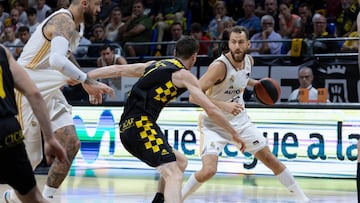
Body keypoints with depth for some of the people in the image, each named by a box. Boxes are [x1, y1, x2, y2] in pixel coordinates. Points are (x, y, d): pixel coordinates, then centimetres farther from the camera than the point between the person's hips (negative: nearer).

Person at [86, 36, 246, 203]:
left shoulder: (155, 65, 24)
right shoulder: (184, 75, 2)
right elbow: (211, 109, -2)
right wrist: (234, 134, 8)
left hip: (126, 128, 8)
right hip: (141, 124, -8)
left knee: (180, 162, 24)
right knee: (174, 176, -21)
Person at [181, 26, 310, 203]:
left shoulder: (249, 61, -3)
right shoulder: (220, 66, -26)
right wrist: (224, 105, -40)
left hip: (240, 120, 6)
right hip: (215, 124, -6)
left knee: (270, 159, 10)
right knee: (208, 171, -24)